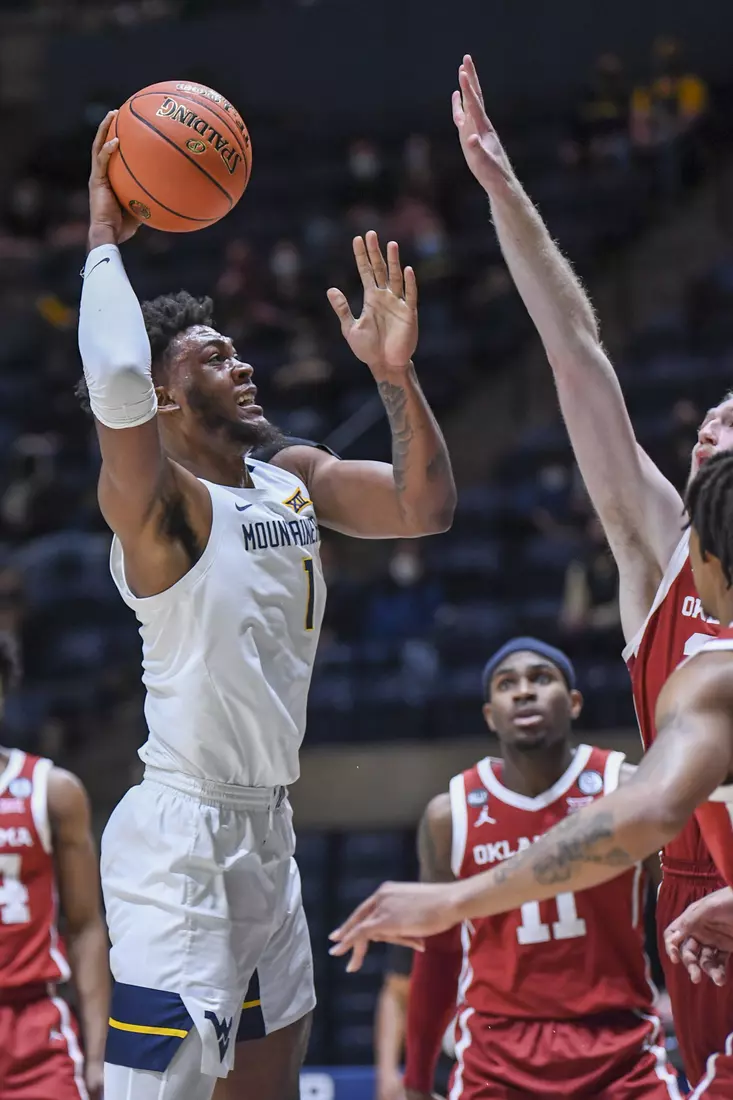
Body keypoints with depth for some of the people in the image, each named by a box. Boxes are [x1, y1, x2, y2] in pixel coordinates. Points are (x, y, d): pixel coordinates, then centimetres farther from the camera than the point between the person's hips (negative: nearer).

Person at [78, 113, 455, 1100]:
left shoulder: (294, 479, 12)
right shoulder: (158, 499, -13)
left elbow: (426, 509, 8)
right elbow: (115, 380, -32)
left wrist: (397, 377, -6)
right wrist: (104, 241, -19)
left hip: (266, 831, 9)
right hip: (180, 833, -9)